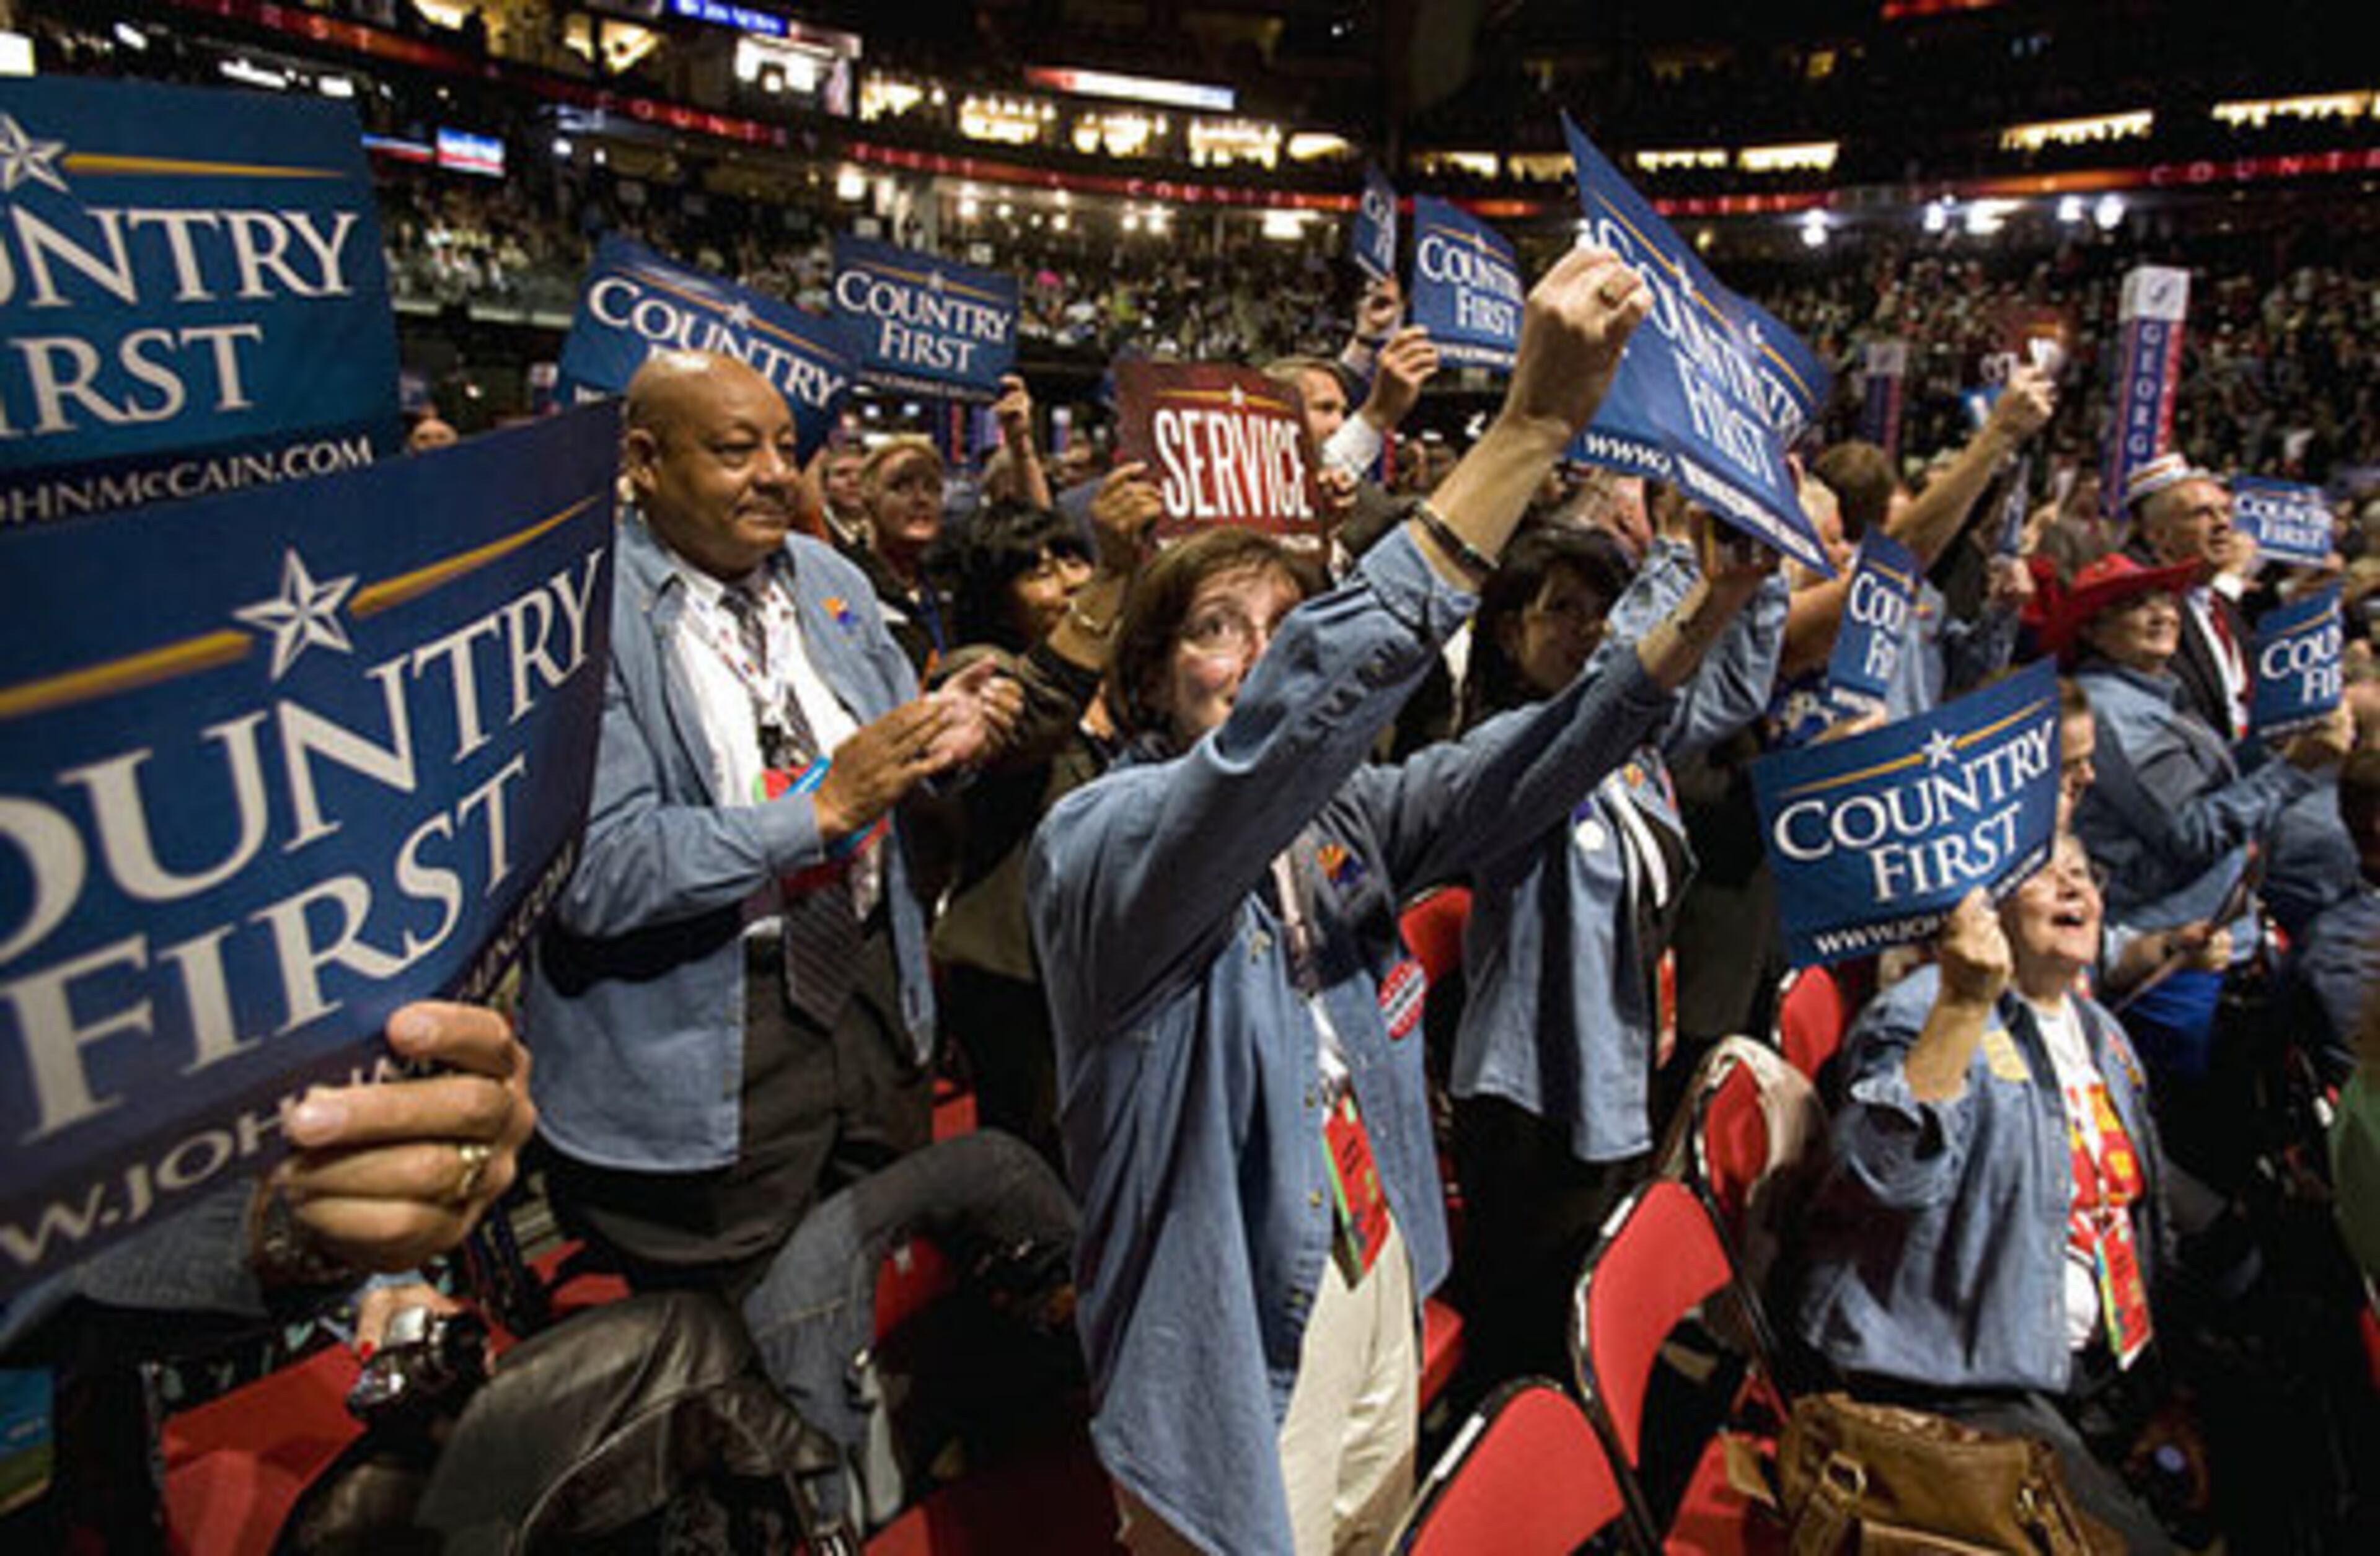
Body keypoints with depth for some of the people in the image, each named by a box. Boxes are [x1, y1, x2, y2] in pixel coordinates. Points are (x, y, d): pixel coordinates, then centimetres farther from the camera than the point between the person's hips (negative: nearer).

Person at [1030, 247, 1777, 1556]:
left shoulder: (1336, 817, 1)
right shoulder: (1092, 842, -21)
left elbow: (1507, 771, -9)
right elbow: (1292, 716, -37)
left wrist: (1717, 595, -20)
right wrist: (1535, 422, -40)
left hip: (1379, 1306, 7)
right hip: (1233, 1362, -6)